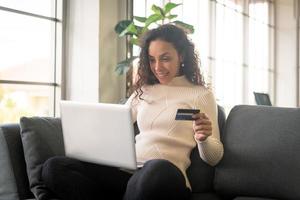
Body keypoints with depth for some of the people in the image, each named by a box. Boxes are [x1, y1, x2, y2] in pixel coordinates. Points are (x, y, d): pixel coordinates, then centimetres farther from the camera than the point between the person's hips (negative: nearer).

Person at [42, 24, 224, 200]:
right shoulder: (143, 92, 24)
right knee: (55, 167, -18)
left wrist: (203, 139, -15)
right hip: (127, 170, 5)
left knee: (158, 169, -44)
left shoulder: (201, 94, 10)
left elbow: (213, 157, 7)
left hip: (165, 174, -5)